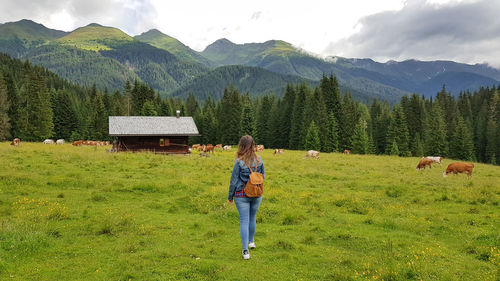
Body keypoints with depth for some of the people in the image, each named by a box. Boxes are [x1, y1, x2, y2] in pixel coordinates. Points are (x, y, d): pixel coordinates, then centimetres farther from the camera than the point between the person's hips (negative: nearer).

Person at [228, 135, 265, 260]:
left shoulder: (239, 162, -15)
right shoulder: (259, 160, -4)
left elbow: (234, 180, -9)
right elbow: (263, 176, 7)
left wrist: (230, 196, 3)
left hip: (242, 195, -3)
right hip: (257, 195, 4)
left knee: (244, 221, 1)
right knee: (253, 218, 21)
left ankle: (245, 250, -3)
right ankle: (251, 241, 40)